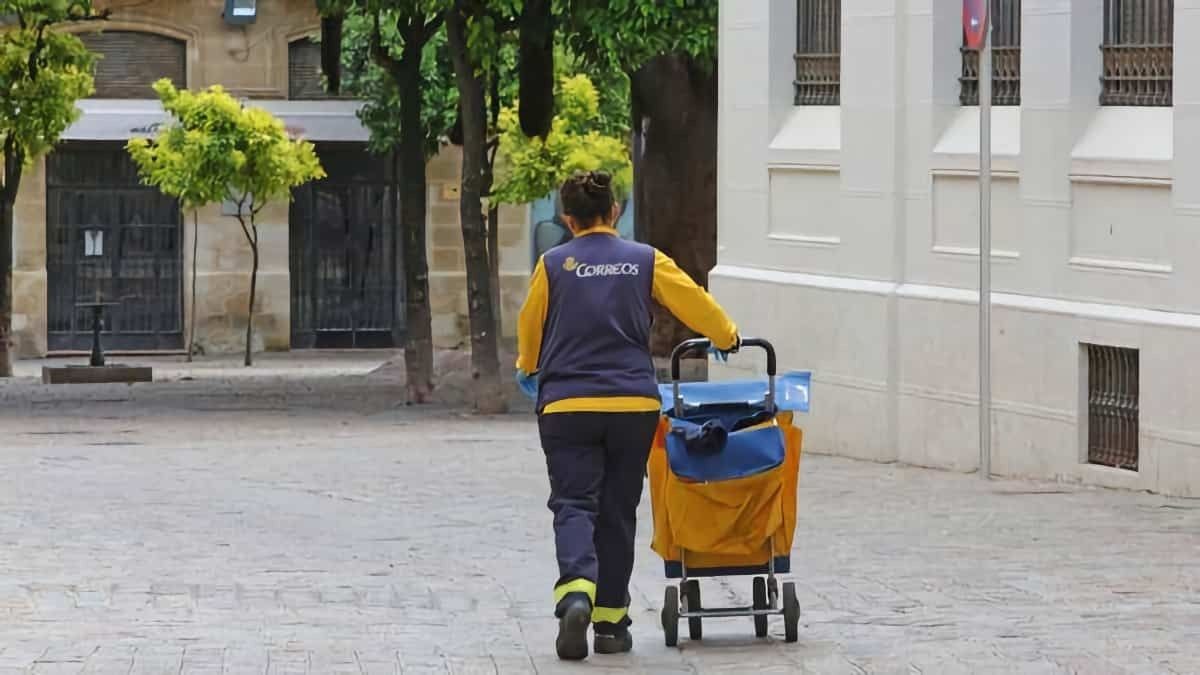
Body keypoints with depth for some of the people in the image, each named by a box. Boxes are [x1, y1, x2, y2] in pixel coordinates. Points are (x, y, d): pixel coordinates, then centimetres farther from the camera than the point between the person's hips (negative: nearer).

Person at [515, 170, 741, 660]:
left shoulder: (553, 265, 1)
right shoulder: (645, 261, 4)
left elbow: (530, 326, 12)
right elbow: (694, 301, 7)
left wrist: (528, 369, 34)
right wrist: (726, 338, 28)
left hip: (566, 404, -2)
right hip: (633, 404, 2)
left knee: (574, 505, -3)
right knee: (617, 512, 11)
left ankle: (576, 592, -30)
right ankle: (611, 622, 13)